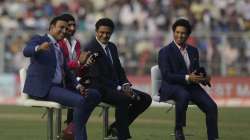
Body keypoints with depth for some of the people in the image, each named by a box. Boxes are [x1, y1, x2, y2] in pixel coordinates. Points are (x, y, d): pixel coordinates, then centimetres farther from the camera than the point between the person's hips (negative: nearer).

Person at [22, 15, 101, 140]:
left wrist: (78, 86, 4)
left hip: (57, 87, 9)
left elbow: (66, 71, 23)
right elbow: (26, 51, -23)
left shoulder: (58, 49, 24)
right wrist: (39, 48, -46)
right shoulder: (38, 40, -1)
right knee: (80, 101, -27)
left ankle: (72, 128, 0)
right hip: (41, 88, -9)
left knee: (94, 95, -1)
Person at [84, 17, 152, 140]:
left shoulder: (112, 47, 16)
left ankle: (117, 126, 4)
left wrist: (125, 85, -3)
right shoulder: (90, 48, -12)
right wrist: (119, 89, -21)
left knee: (146, 99, -3)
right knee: (124, 99, -35)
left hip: (115, 87, 9)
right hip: (99, 89, -9)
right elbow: (97, 76, -19)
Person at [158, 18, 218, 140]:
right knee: (184, 95, -40)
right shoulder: (165, 52, -2)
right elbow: (166, 76, -12)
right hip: (171, 86, -5)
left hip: (191, 86, 5)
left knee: (211, 106, -19)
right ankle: (178, 129, -22)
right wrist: (187, 78, -24)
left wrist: (204, 78, -5)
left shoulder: (193, 51, 18)